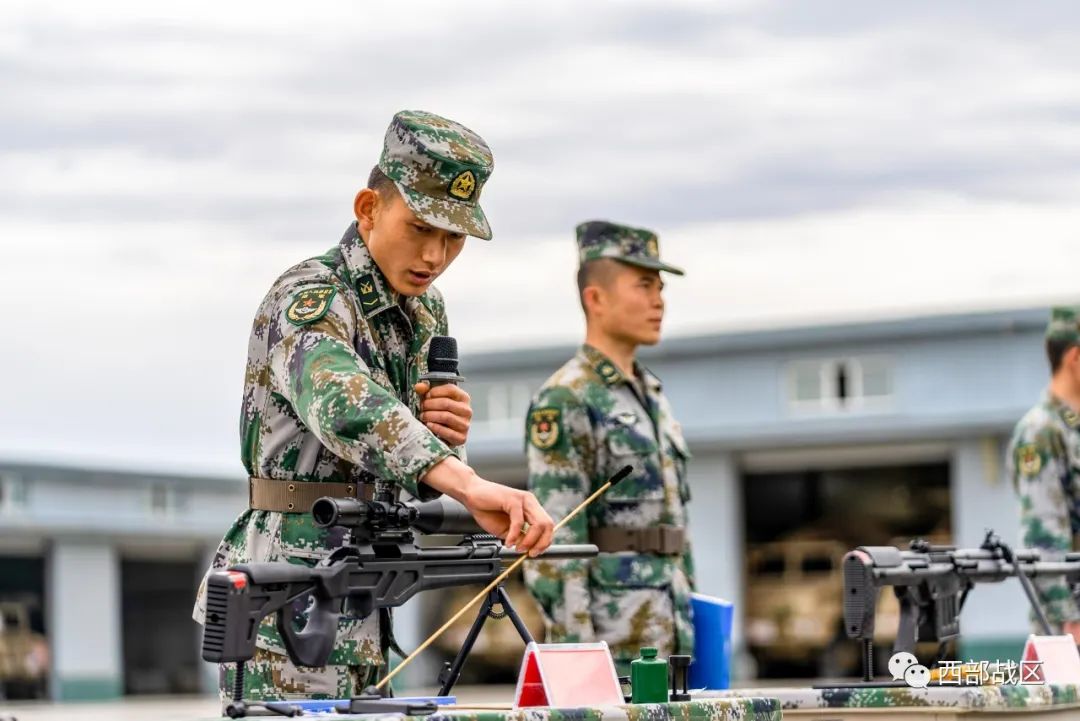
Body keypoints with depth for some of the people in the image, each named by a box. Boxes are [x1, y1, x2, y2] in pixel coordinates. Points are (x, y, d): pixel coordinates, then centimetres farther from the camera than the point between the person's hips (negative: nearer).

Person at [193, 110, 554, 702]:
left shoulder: (427, 312, 12)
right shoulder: (309, 298, -15)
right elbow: (341, 402, -38)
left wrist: (447, 442, -7)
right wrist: (467, 483, -52)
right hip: (288, 612, -9)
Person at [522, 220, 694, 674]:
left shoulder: (652, 398, 18)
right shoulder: (563, 402, -10)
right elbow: (553, 546, -16)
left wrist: (690, 626, 19)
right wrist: (578, 658, -21)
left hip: (660, 637, 9)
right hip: (604, 640, -9)